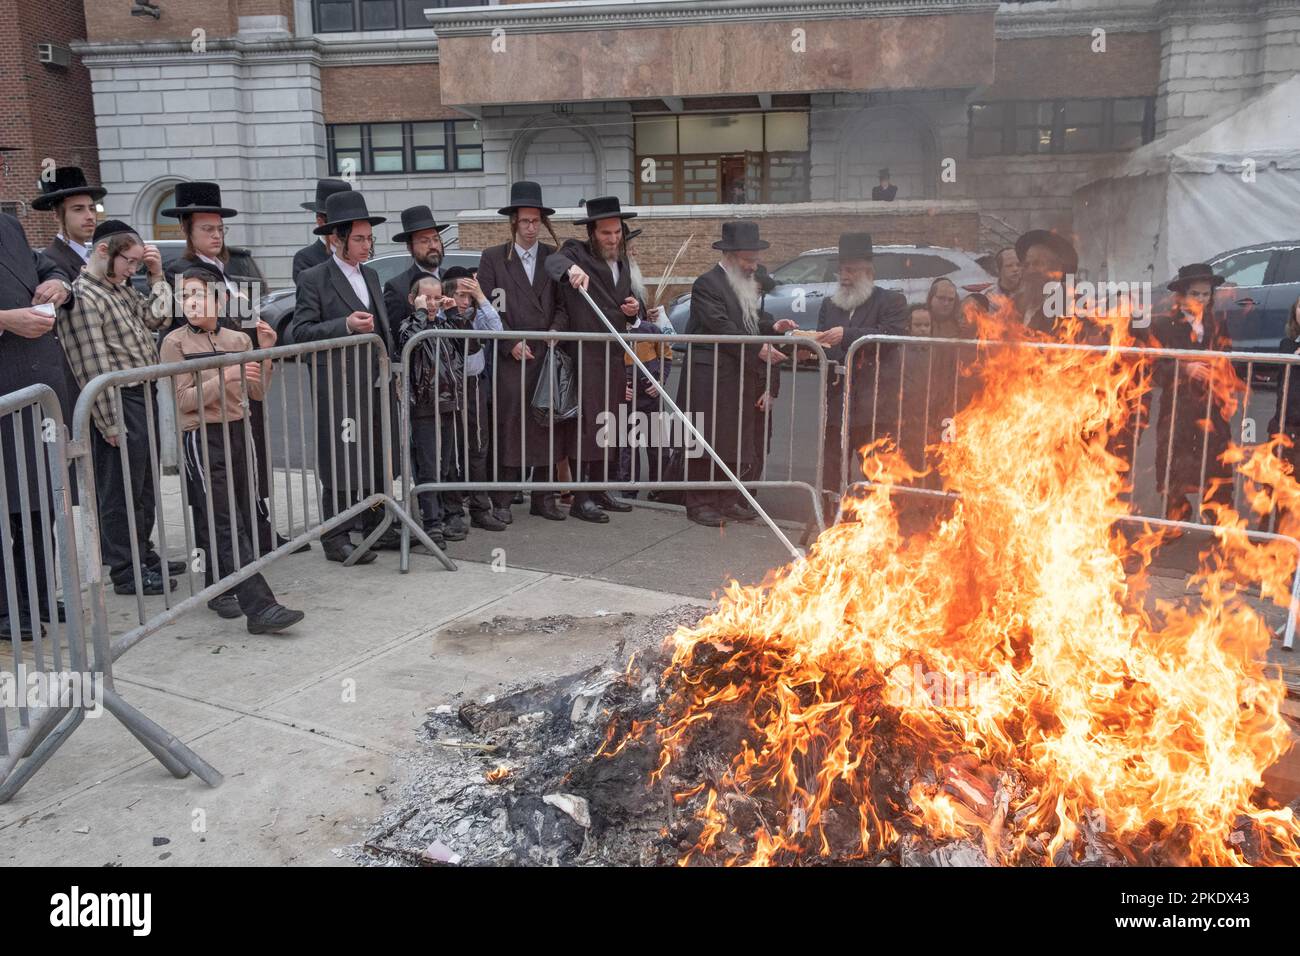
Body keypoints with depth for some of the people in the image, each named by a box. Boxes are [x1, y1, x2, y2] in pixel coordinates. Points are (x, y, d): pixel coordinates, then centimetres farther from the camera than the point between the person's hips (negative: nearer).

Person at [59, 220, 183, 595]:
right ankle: (125, 571, 11)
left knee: (144, 487, 18)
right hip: (120, 404, -9)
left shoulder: (121, 288, 14)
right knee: (122, 493, 1)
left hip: (144, 398, 9)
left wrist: (157, 277, 5)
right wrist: (112, 423, -20)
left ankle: (143, 556, 31)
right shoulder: (82, 296, -15)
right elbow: (93, 367, -19)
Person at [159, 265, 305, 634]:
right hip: (202, 438, -6)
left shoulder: (238, 339, 9)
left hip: (237, 433, 6)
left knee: (241, 519, 10)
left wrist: (265, 353, -3)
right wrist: (225, 378, -21)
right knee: (227, 527, -10)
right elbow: (184, 400, -10)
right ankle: (260, 607, -17)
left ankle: (221, 590, 26)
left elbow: (258, 393, 9)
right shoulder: (175, 342, -4)